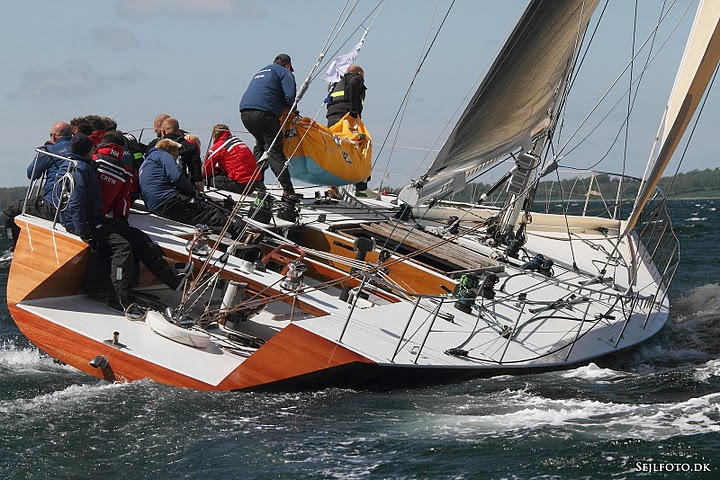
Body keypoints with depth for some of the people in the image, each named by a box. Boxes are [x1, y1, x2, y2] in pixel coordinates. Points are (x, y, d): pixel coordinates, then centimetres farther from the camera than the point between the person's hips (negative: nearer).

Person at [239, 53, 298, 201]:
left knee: (260, 145, 26)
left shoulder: (261, 73, 33)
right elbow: (290, 97, -5)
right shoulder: (285, 73, 10)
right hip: (264, 113, -7)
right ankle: (288, 190, -17)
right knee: (274, 150, -10)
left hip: (245, 113, 7)